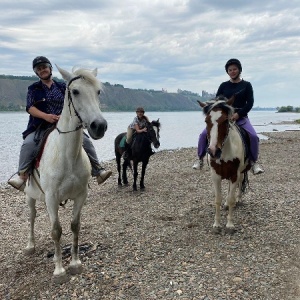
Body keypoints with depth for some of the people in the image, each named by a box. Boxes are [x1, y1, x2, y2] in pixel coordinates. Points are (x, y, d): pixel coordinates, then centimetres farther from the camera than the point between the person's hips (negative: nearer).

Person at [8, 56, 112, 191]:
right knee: (28, 144, -29)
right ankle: (22, 176, -18)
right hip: (41, 127, -1)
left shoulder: (62, 87, 12)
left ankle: (98, 171, -4)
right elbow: (30, 107, -4)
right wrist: (46, 116, -22)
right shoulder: (33, 89, 9)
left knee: (86, 141, -13)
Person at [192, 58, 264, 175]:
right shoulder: (224, 85, 10)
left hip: (241, 117, -2)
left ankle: (254, 162, -4)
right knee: (204, 134, -15)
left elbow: (250, 103, -2)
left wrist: (238, 114, -15)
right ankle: (200, 158, 6)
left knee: (253, 136, -26)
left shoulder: (246, 85, 5)